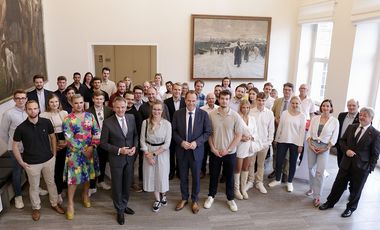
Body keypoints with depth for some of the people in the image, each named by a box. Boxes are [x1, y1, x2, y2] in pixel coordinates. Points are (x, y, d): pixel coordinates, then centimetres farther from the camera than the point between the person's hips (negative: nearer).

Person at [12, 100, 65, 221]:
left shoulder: (46, 122, -11)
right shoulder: (21, 128, -14)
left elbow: (52, 137, 5)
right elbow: (14, 146, -3)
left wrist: (54, 154, 5)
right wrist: (21, 162, -4)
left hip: (48, 160, 2)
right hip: (31, 163, -1)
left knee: (51, 182, 17)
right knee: (34, 186, 15)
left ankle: (54, 203, 38)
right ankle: (36, 208, 36)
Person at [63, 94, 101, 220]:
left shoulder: (90, 116, 2)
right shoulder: (68, 119, -9)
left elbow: (97, 132, 1)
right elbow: (69, 139, -13)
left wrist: (92, 146, -11)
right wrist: (83, 150, -14)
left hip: (90, 150, 4)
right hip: (75, 152, -4)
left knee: (88, 174, 16)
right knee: (74, 176, -1)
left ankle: (85, 195, 38)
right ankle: (70, 203, 14)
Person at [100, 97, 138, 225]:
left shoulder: (131, 118, -4)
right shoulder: (108, 123, -16)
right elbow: (103, 143, -11)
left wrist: (134, 147, -9)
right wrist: (119, 150, -19)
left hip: (130, 157, 4)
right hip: (116, 158, -4)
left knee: (127, 183, 19)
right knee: (117, 185, 12)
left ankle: (124, 205, 41)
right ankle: (120, 210, 32)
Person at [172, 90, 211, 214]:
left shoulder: (203, 114, -6)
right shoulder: (177, 114, -3)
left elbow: (207, 132, -4)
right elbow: (174, 131, 1)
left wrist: (196, 142, -17)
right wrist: (181, 142, -15)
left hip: (197, 150, -1)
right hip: (181, 150, 1)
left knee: (196, 177, 12)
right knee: (183, 176, 15)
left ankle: (195, 200, 32)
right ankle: (184, 198, 36)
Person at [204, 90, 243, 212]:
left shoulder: (235, 116, -9)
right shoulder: (211, 115, -7)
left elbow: (239, 135, -7)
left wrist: (227, 150, -10)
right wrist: (213, 148, -8)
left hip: (230, 152, 0)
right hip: (215, 152, 1)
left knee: (229, 176, 14)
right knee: (213, 175, 14)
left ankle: (230, 198, 32)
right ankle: (211, 196, 34)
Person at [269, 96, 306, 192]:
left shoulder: (302, 116, -3)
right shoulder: (284, 113, 0)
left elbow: (302, 131, -3)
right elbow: (280, 127, 4)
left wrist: (300, 144, -6)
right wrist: (276, 139, 7)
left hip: (295, 142, -1)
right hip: (282, 140, 1)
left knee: (292, 163, 9)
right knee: (279, 161, 6)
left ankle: (289, 182, 26)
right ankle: (277, 179, 24)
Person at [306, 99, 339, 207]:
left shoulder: (335, 121, -3)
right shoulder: (315, 118, 3)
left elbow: (334, 138, -3)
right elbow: (309, 133, 5)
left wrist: (325, 149, -8)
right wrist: (310, 144, -7)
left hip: (324, 148, -3)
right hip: (312, 145, 3)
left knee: (320, 172, -7)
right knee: (311, 168, 12)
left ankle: (317, 196, 2)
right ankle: (312, 188, 33)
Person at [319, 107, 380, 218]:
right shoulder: (351, 127, 2)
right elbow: (342, 140, 10)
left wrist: (370, 168, -8)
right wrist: (346, 150, -9)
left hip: (361, 167, -3)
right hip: (346, 163, 3)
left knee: (356, 188, 12)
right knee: (339, 184, 12)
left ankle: (350, 208, 32)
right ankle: (330, 202, 29)